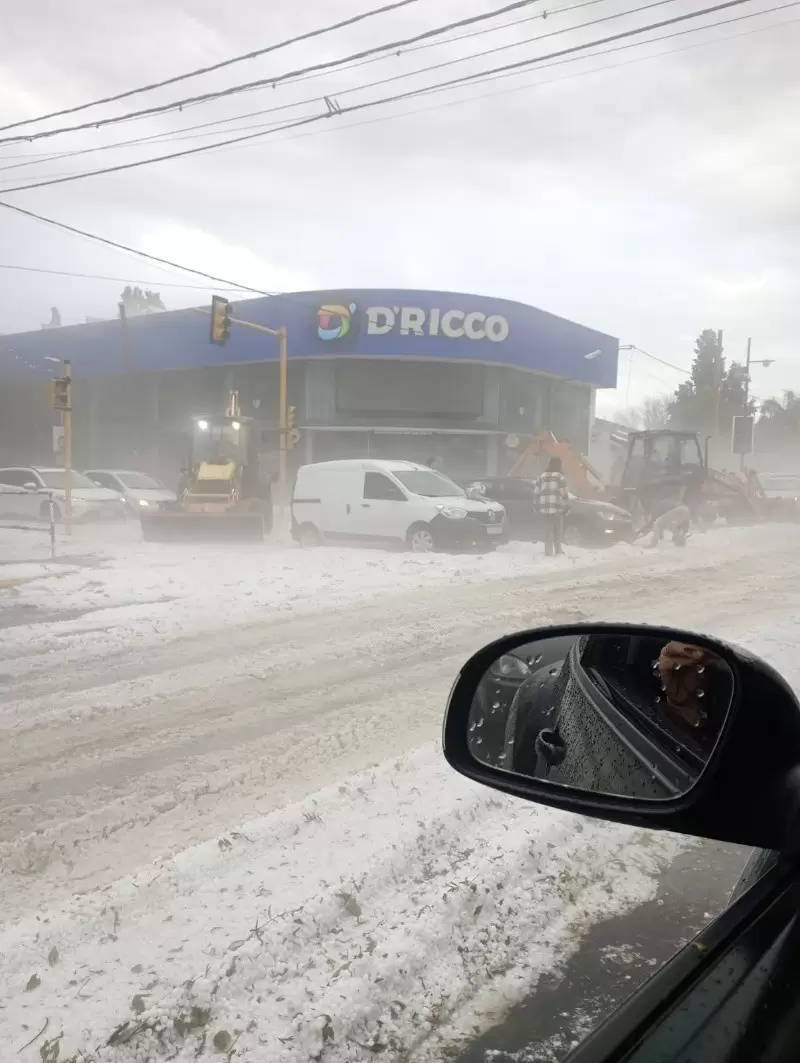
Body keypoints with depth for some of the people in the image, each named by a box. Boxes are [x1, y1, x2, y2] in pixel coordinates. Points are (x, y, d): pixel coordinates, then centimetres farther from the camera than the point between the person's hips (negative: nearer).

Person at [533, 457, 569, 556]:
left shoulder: (542, 477, 12)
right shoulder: (560, 477, -3)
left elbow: (536, 493, 10)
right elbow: (564, 494, -7)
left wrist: (537, 506, 17)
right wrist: (565, 506, 2)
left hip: (544, 508, 4)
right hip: (557, 508, -4)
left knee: (548, 531, 5)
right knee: (557, 531, 7)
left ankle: (548, 553, 1)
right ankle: (558, 551, 11)